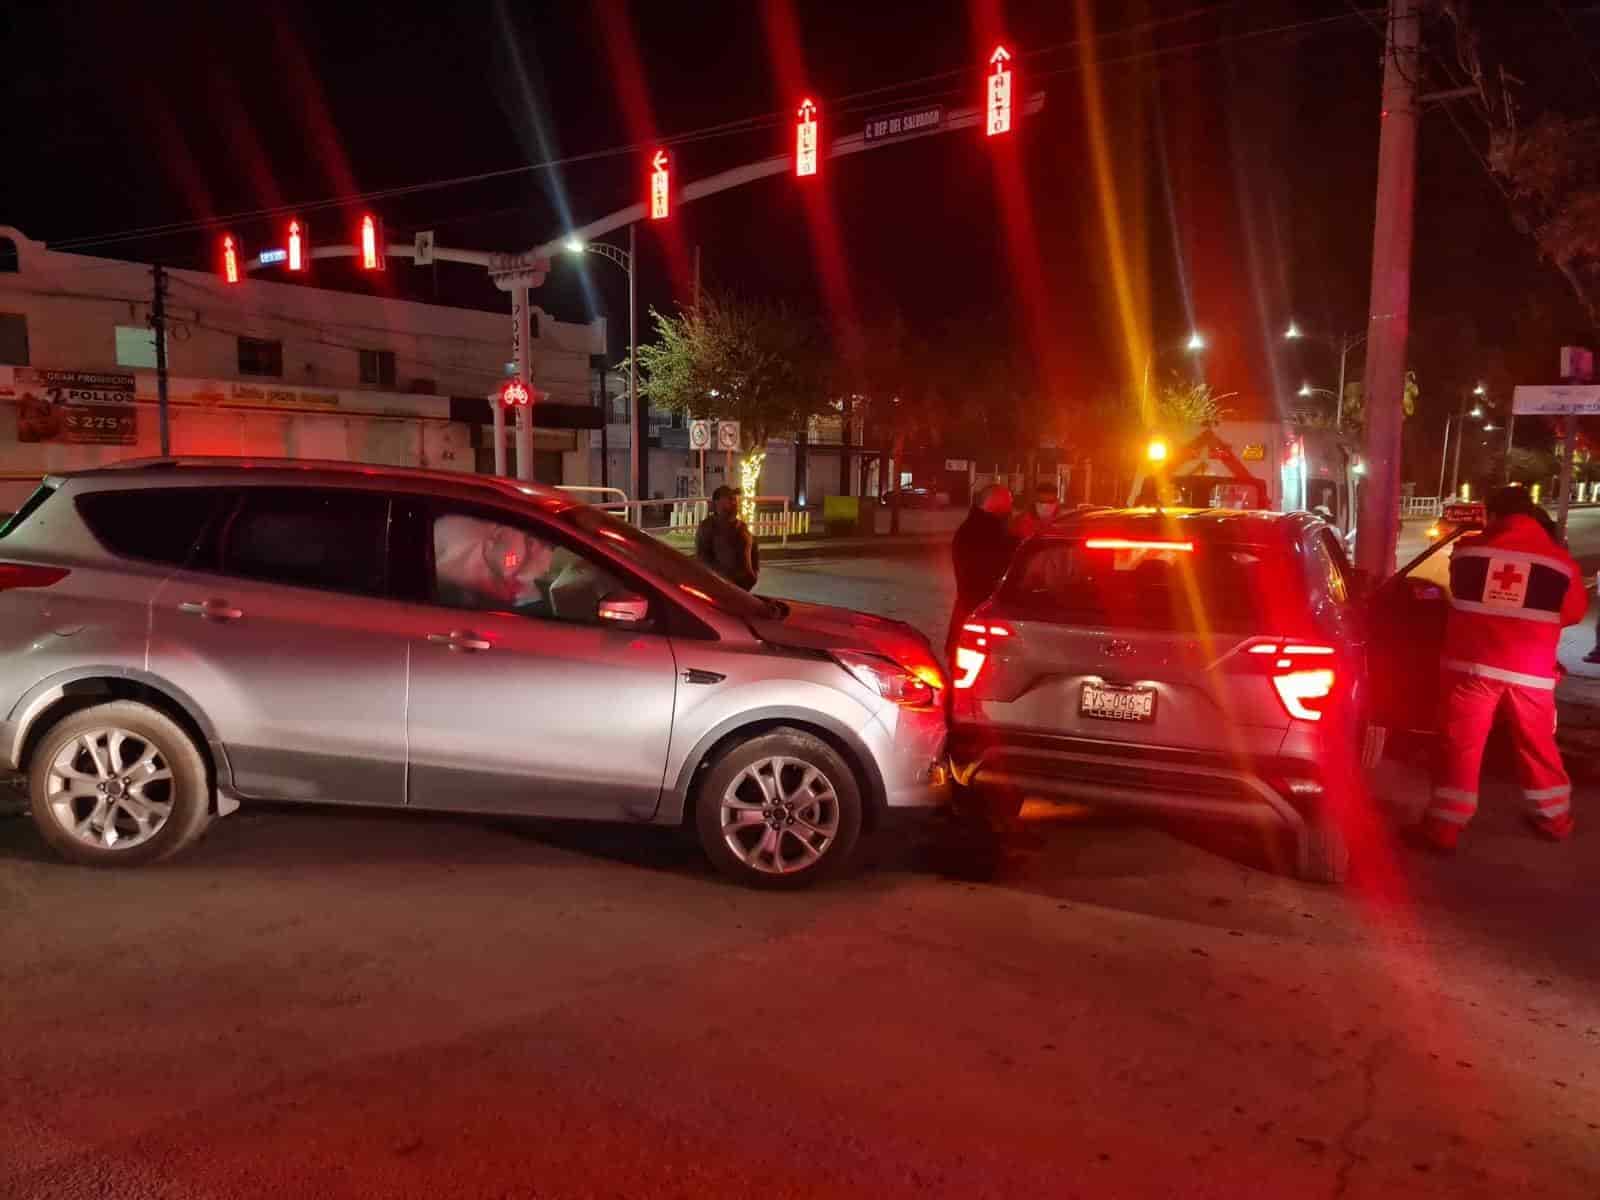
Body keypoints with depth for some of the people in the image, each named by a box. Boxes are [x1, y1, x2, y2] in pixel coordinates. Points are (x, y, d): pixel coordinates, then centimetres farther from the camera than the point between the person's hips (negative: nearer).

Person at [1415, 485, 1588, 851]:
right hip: (1531, 672, 2)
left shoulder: (1467, 549, 3)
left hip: (1472, 664, -1)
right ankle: (1555, 818, 34)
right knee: (1539, 746, 18)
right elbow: (1574, 613, 17)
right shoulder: (1559, 559, 4)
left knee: (1460, 745, 4)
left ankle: (1443, 827, 5)